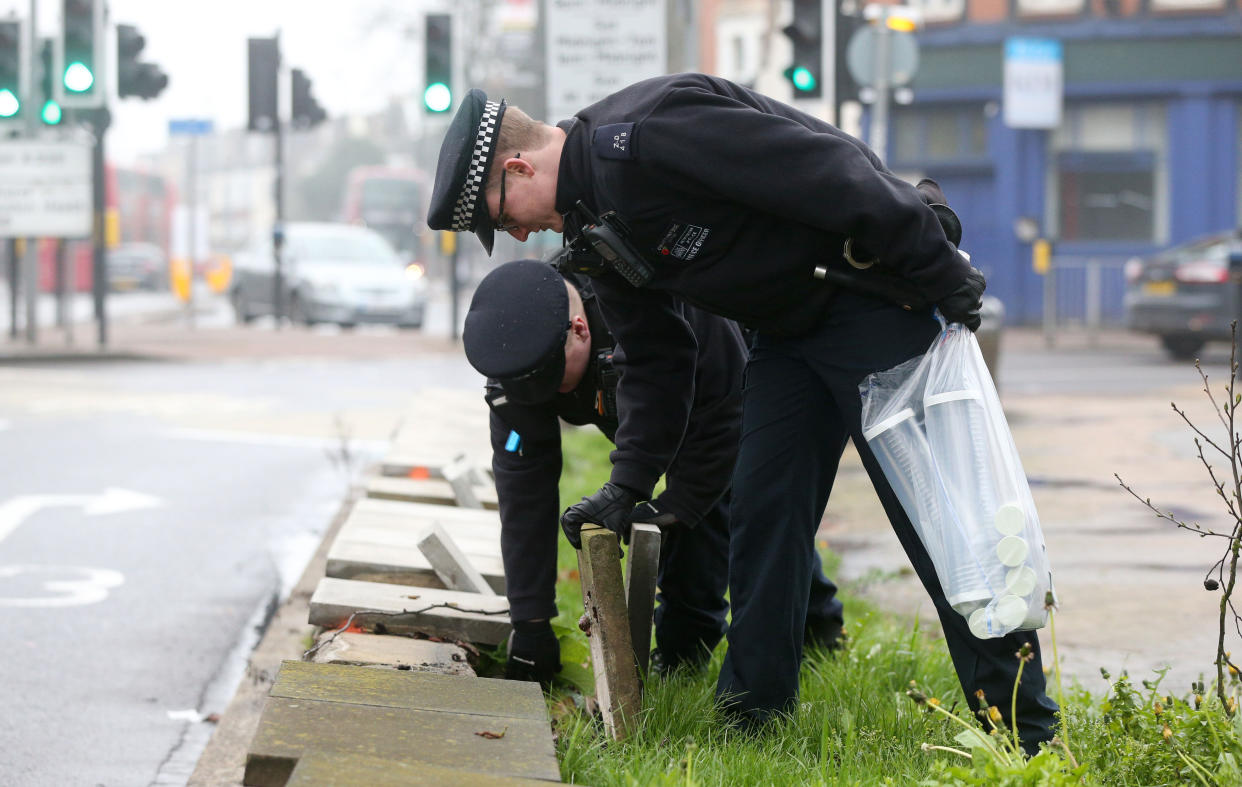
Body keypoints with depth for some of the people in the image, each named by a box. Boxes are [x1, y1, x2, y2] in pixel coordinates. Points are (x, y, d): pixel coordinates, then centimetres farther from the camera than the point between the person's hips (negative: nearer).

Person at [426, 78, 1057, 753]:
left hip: (879, 297, -9)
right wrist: (627, 484, 9)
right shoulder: (597, 219, 9)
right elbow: (654, 359, 17)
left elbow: (830, 172, -27)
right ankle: (752, 714, 14)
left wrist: (940, 274, -23)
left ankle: (1025, 734, -6)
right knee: (762, 507, 5)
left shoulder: (645, 133, -24)